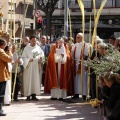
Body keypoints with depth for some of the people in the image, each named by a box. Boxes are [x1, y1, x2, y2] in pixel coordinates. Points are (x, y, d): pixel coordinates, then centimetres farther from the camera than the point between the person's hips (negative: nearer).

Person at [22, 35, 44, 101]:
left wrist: (41, 58, -9)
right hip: (29, 67, -3)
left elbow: (42, 54, 13)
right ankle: (28, 95, 0)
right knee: (28, 80, -4)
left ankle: (34, 95, 9)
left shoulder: (38, 47, 10)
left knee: (36, 80, 3)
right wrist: (28, 60, -21)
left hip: (37, 67, 3)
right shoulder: (26, 48, 0)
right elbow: (23, 57, -4)